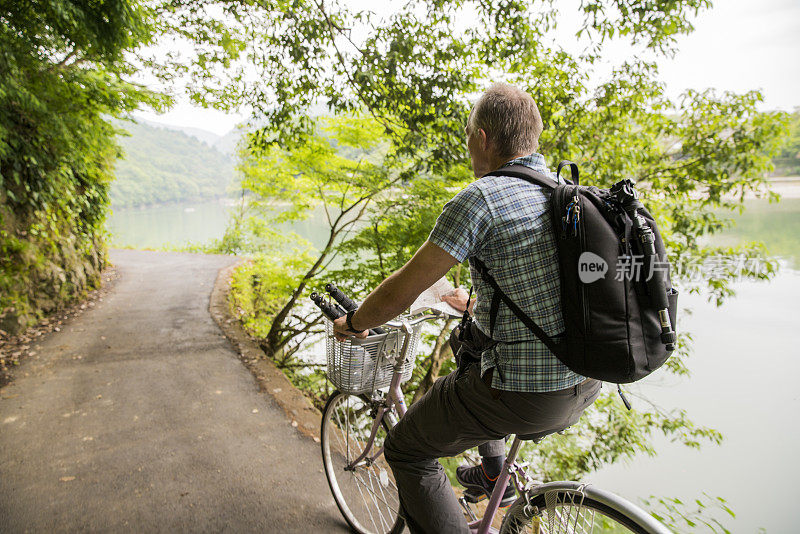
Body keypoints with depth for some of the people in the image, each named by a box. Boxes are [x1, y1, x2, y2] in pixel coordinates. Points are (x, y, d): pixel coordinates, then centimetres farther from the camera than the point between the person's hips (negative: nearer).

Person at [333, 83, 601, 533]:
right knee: (469, 340, 34)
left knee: (408, 452, 12)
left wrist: (353, 324, 7)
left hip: (524, 396, -8)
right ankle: (494, 473, 38)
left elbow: (400, 292, -13)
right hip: (588, 384, 9)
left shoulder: (481, 198, -16)